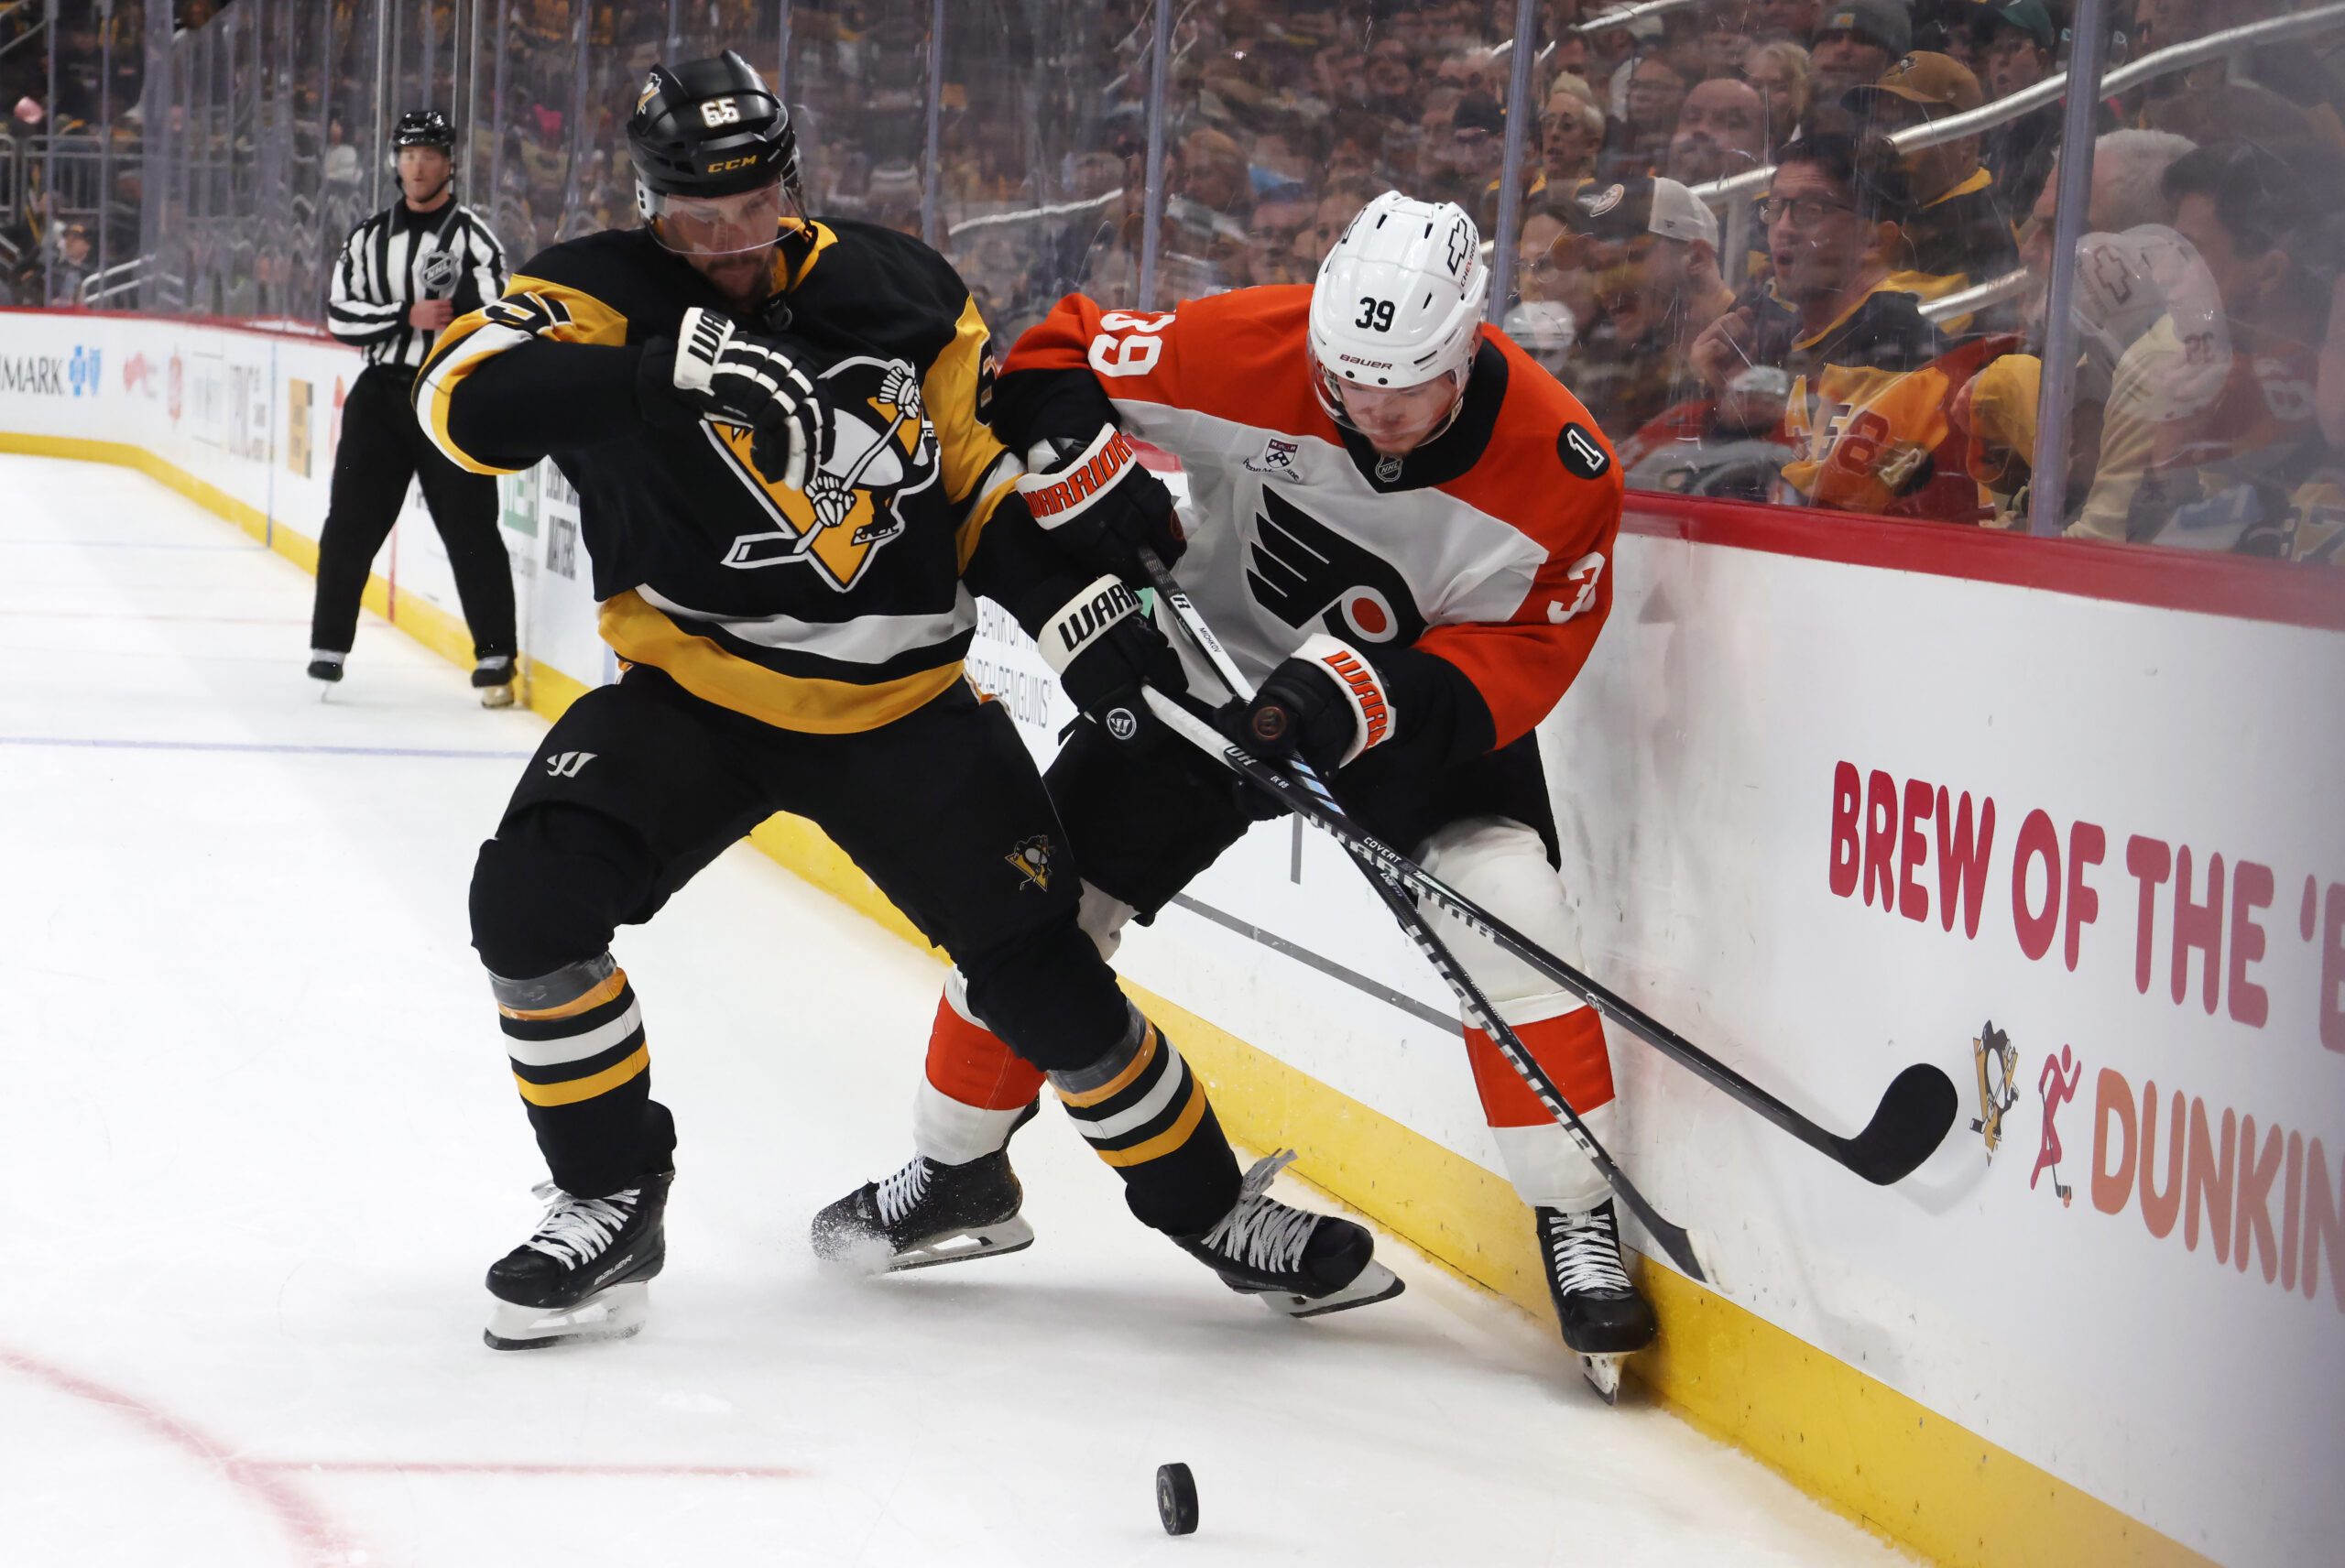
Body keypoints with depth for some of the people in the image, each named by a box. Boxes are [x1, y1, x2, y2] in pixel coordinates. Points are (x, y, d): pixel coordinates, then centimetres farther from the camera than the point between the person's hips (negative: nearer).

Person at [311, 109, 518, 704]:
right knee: (350, 521, 1)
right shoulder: (369, 236, 9)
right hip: (382, 391, 4)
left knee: (470, 528, -5)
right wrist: (407, 316, -14)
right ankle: (329, 646, 10)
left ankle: (496, 656, 0)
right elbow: (341, 316, 2)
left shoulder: (472, 235, -3)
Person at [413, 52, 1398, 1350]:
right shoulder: (608, 292, -11)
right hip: (694, 691, -1)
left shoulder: (899, 292, -3)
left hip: (900, 704, 1)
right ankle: (611, 1205, -2)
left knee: (1041, 971, 2)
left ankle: (1207, 1205, 24)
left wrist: (1081, 613, -8)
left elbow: (985, 473, 6)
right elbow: (464, 399, -30)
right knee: (531, 900, -22)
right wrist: (669, 367, -40)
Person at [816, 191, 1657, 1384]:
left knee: (1506, 913, -24)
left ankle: (1579, 1223, -8)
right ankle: (958, 1165, 26)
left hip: (1421, 702, -1)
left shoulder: (1556, 469, -27)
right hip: (1210, 664, 2)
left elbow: (1516, 660, -23)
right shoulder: (1247, 349, -28)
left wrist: (1351, 698, -37)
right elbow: (1057, 360, -14)